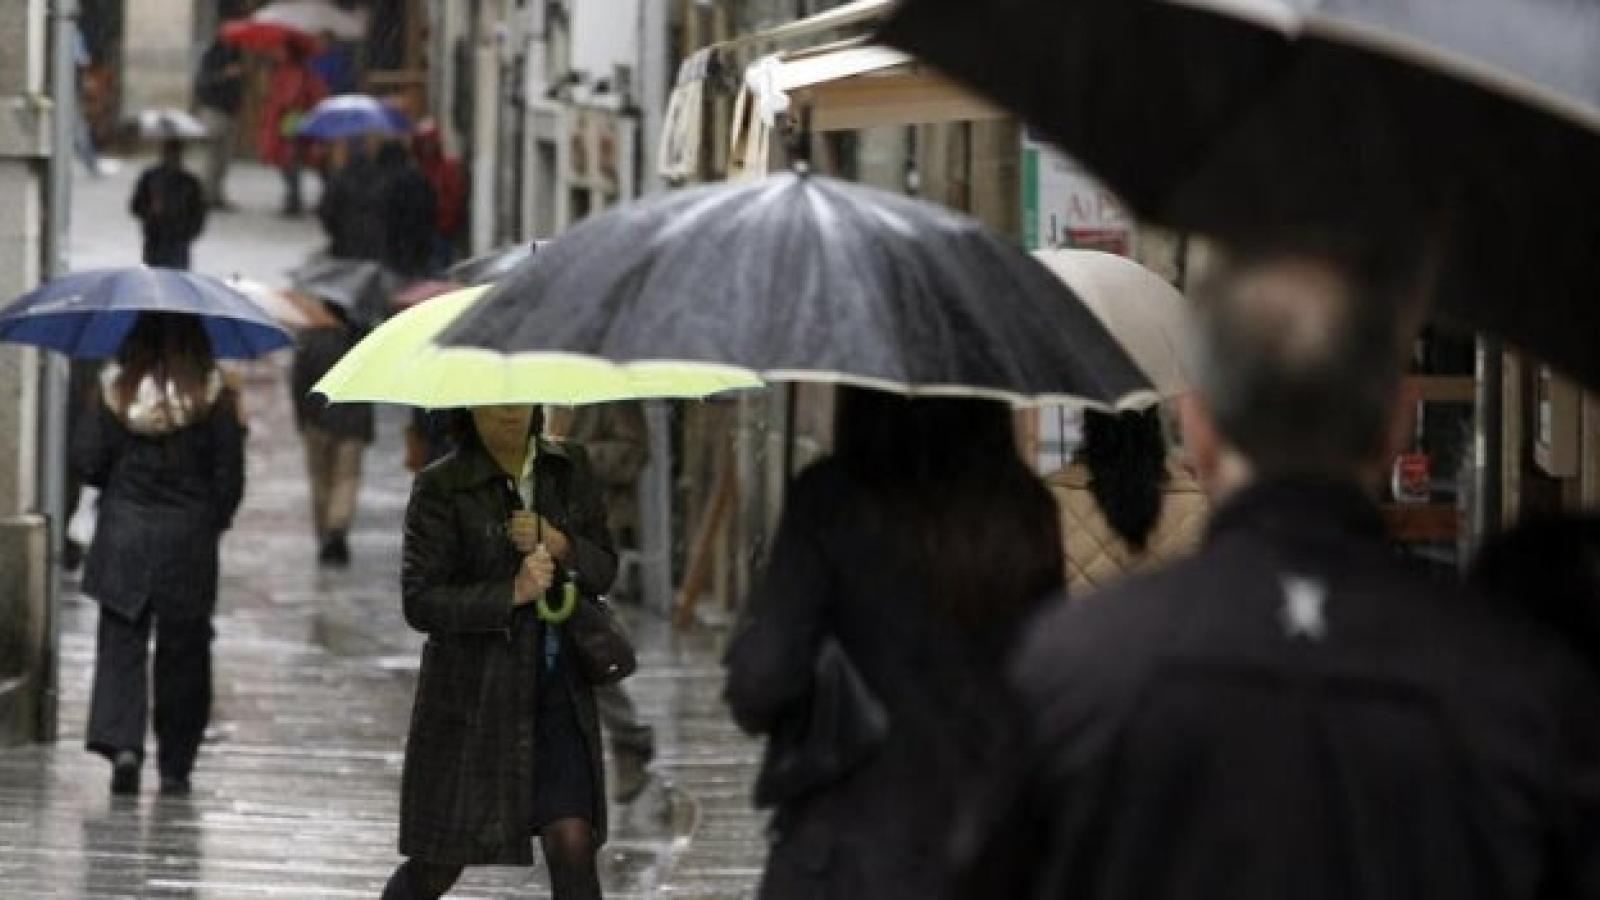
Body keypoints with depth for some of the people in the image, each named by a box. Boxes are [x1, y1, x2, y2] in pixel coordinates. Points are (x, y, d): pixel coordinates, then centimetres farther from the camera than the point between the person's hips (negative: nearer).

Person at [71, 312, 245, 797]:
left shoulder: (115, 389, -6)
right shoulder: (211, 395, -8)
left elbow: (87, 462, -4)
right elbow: (230, 473, -6)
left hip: (122, 538, 0)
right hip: (189, 541, 0)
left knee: (120, 647, 4)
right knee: (183, 655, 10)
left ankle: (121, 742, -17)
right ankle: (175, 768, 15)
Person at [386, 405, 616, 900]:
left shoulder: (569, 468, 5)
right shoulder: (440, 487, -9)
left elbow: (605, 569, 8)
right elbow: (420, 602, -13)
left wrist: (560, 545, -13)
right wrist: (512, 592, -22)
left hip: (557, 690, 3)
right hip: (473, 692, -3)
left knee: (572, 841, -10)